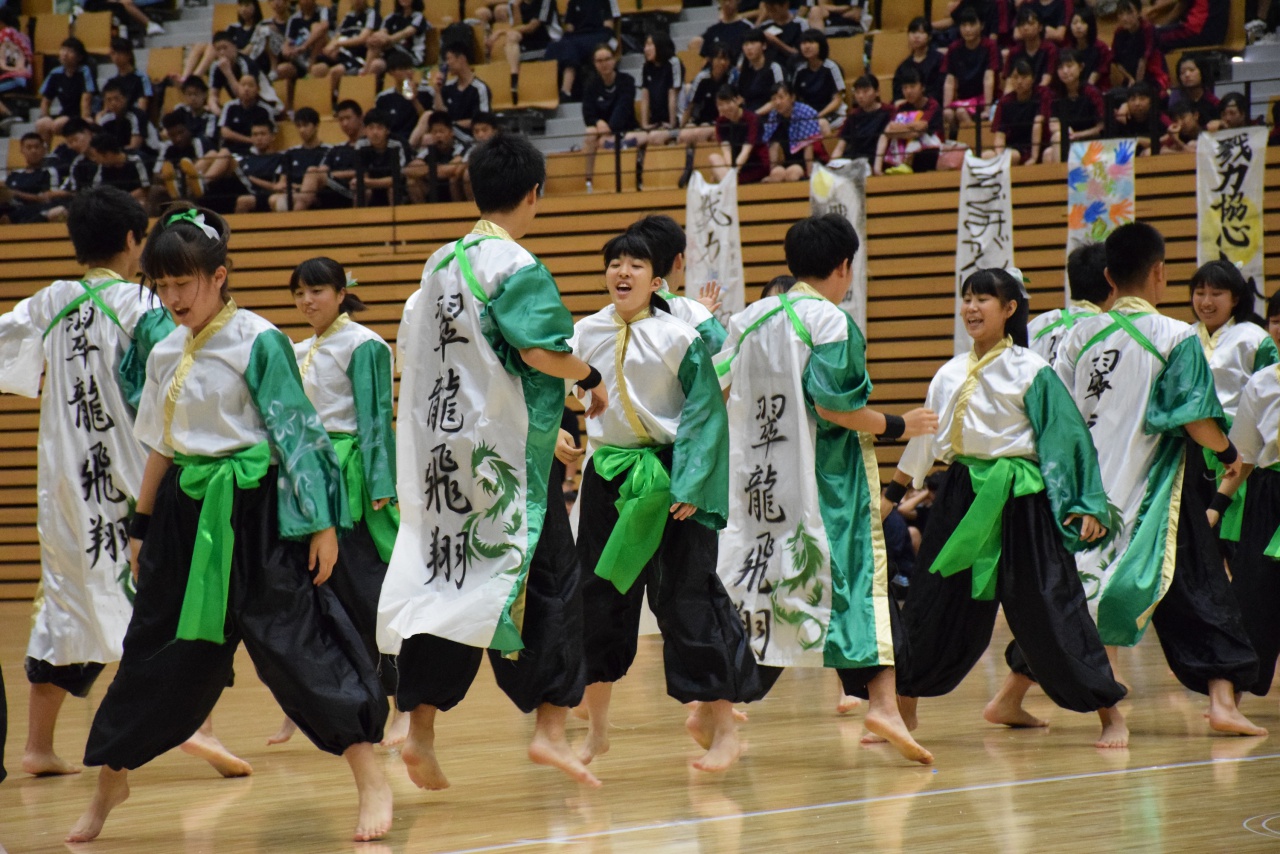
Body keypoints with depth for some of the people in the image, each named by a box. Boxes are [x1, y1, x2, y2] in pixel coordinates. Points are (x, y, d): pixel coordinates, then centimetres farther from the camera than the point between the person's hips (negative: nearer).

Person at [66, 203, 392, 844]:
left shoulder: (257, 342, -10)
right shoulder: (166, 354, 8)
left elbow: (297, 435, -10)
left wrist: (321, 523, -12)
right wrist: (142, 525, 18)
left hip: (256, 510, -6)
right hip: (187, 513, 6)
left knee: (293, 638, -9)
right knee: (160, 647, 12)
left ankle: (371, 781, -2)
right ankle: (110, 784, 27)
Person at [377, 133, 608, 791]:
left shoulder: (440, 263, 12)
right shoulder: (515, 268, -11)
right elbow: (542, 351, -23)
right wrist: (592, 377, -4)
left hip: (441, 449, 7)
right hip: (505, 452, -7)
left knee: (441, 579, 8)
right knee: (550, 582, 0)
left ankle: (420, 732, 3)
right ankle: (549, 729, -4)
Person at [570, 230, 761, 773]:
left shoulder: (678, 337, -9)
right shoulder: (586, 334, 3)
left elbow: (705, 413, -8)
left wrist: (689, 488, -13)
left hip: (667, 478, -5)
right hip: (607, 476, 5)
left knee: (686, 596, -7)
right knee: (597, 596, 8)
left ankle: (722, 726, 2)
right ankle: (596, 728, 22)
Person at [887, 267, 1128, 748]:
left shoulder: (1029, 372, -6)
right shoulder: (951, 375, 11)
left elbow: (1068, 438, -8)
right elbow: (925, 439, 22)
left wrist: (1086, 505, -16)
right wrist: (893, 493, 25)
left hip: (1020, 500, -5)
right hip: (963, 498, 5)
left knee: (1049, 608, -8)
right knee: (932, 606, 8)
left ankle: (1111, 717, 1)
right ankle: (904, 714, 22)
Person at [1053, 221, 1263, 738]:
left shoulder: (1079, 336, 4)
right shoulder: (1176, 338, -9)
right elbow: (1196, 419, -14)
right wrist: (1229, 452, 4)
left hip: (1092, 484, 4)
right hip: (1156, 488, -4)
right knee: (1200, 589, 2)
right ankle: (1222, 700, -7)